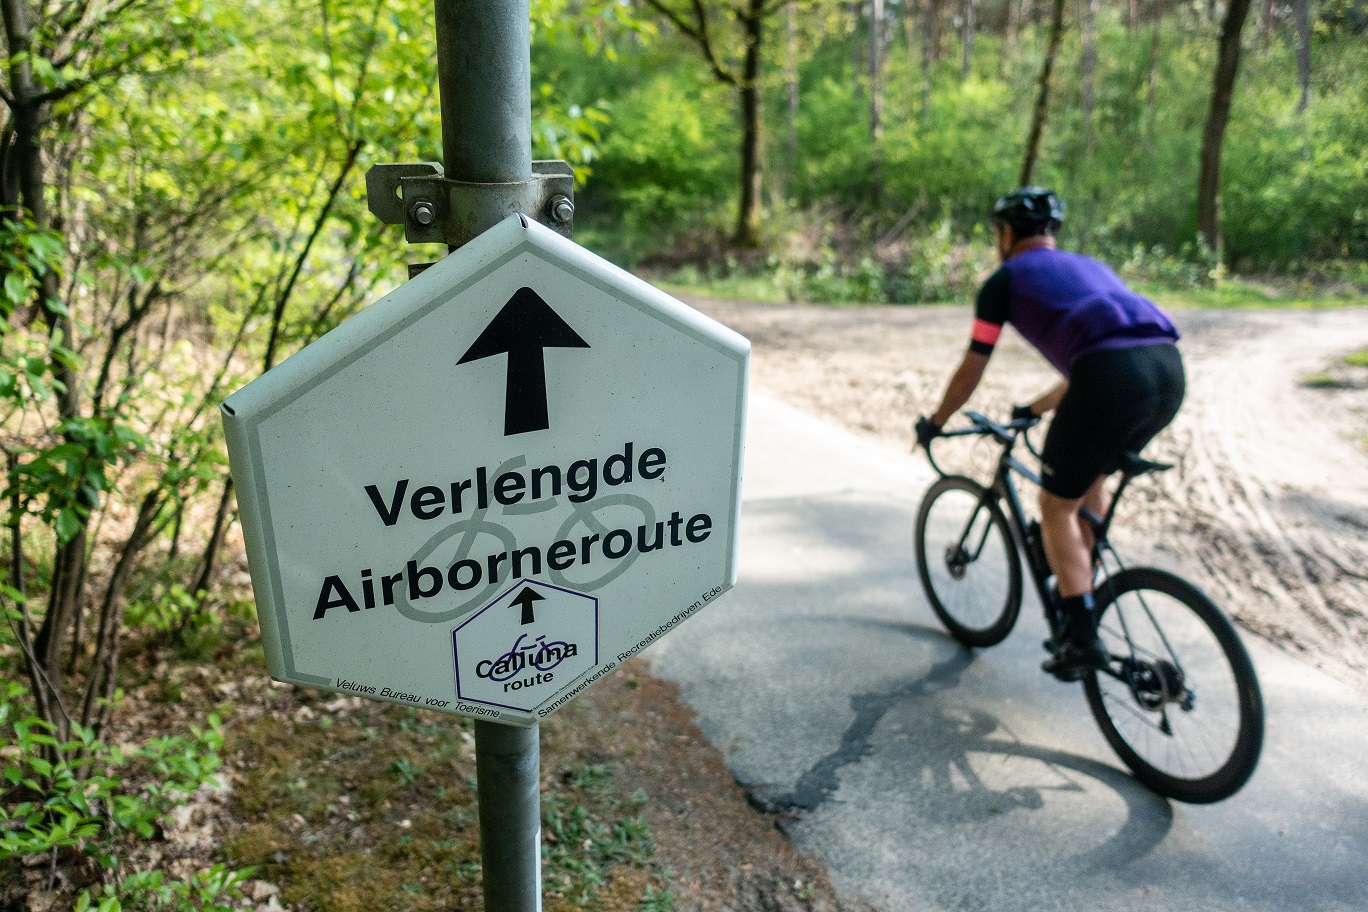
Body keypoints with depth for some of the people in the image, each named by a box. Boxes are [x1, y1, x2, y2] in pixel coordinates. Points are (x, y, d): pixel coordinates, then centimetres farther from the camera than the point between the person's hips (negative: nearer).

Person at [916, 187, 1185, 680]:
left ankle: (1082, 638, 9)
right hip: (1169, 367, 7)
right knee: (1090, 479, 30)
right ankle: (1081, 589, 38)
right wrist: (1034, 409, 56)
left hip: (1112, 379, -7)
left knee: (1057, 507, 11)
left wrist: (934, 423, 36)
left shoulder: (1005, 279, 17)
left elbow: (971, 370, 20)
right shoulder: (1087, 266, 36)